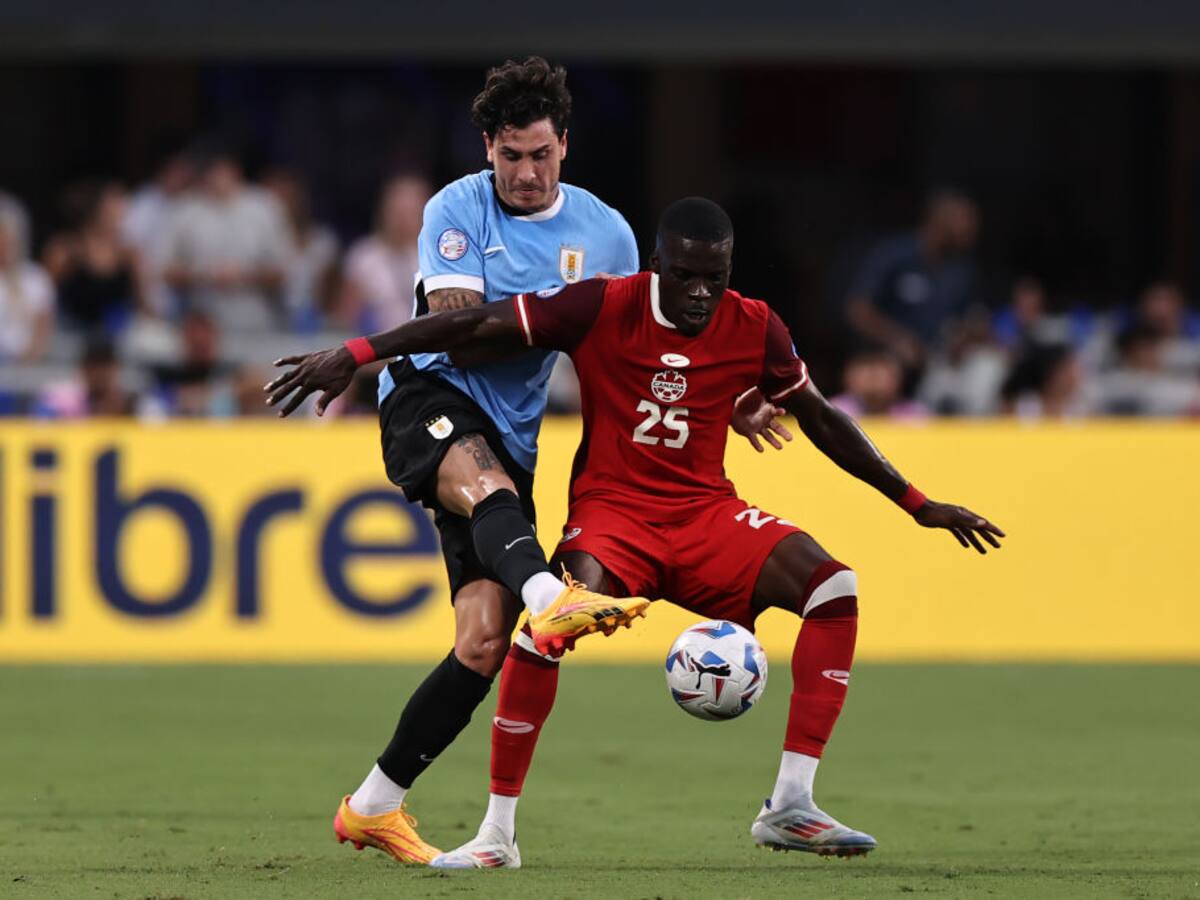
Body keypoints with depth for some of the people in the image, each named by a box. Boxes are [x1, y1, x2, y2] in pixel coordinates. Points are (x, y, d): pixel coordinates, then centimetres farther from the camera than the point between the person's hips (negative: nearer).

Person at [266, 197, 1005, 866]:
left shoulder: (755, 329, 0)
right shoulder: (603, 308, -10)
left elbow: (821, 419, 13)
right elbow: (476, 325, -9)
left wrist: (917, 503, 16)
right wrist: (357, 355, -12)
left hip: (706, 514, 3)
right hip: (611, 510, -3)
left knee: (834, 589, -20)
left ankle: (791, 806, -16)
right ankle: (499, 832, -19)